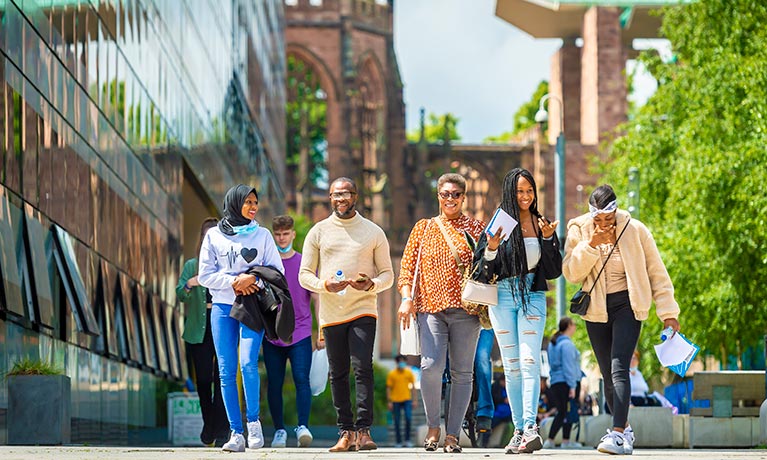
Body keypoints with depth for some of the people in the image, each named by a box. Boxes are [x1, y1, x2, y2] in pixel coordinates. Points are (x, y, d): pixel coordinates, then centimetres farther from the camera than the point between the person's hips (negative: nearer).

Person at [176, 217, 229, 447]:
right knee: (203, 378, 1)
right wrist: (189, 284, -20)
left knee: (222, 378, -6)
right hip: (199, 330, 1)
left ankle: (222, 431, -1)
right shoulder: (192, 266, 10)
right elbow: (180, 295, 0)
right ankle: (208, 423, 23)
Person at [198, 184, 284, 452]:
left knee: (248, 363, -19)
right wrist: (232, 282, -11)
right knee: (226, 371, -2)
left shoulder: (262, 235, 8)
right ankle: (236, 433, 1)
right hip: (223, 307, 1)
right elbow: (205, 275, 3)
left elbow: (277, 270, 5)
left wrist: (253, 279, -13)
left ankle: (253, 421, -3)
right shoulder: (214, 236, 7)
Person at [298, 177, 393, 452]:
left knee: (363, 368, -15)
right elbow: (304, 274, 7)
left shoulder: (373, 232, 7)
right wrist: (324, 285, -14)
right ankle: (346, 432, 9)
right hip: (331, 313, 2)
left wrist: (372, 284, -14)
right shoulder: (319, 232, 8)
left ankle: (363, 430, -12)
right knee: (338, 374, 4)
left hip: (363, 310, -2)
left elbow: (388, 274, 9)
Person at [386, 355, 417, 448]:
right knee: (397, 422, 3)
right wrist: (389, 402, -4)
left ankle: (407, 440, -2)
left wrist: (414, 400, 5)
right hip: (396, 401, -1)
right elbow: (388, 388, 2)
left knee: (408, 418, -13)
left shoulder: (409, 372, 5)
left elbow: (413, 386, 10)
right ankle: (398, 442, 12)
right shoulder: (392, 374, 0)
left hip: (407, 399, 1)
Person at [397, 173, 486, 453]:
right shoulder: (424, 228, 14)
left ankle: (453, 434, 6)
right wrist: (407, 298, -2)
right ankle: (432, 426, 2)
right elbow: (408, 266, 10)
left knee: (462, 372, -1)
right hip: (431, 306, 0)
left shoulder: (476, 228, 12)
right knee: (431, 365, -17)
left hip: (466, 309, 0)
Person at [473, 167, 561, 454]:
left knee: (529, 362, -14)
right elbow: (483, 271, 2)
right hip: (503, 296, 1)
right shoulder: (498, 225, 3)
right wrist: (492, 249, -17)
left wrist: (548, 239, -7)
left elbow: (554, 270, 6)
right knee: (511, 366, 4)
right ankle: (519, 430, 8)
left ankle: (530, 428, -24)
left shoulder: (542, 225, 7)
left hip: (533, 296, -1)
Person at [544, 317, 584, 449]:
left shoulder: (552, 344, 16)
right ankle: (566, 441, -2)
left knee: (561, 412, 11)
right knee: (569, 412, -2)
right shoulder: (567, 344, -11)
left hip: (555, 382, 8)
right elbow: (568, 367, -16)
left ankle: (550, 440, 6)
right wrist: (572, 386, -17)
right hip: (567, 382, -8)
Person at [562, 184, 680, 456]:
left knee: (619, 368, -19)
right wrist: (591, 244, -22)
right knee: (608, 375, 7)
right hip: (596, 309, 3)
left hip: (627, 305, -3)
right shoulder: (579, 231, -3)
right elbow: (571, 273, -10)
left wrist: (668, 312, -1)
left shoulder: (635, 230, -7)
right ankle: (625, 431, 21)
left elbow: (657, 273, 0)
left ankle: (618, 434, -26)